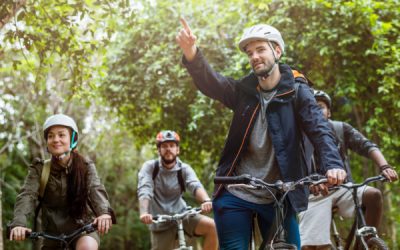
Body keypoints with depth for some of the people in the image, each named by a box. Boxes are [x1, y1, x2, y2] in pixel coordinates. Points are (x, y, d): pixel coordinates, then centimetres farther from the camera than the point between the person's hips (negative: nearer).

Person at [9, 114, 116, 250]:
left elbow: (95, 190, -19)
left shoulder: (85, 166, -4)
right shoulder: (39, 169, -3)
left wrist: (104, 212, -42)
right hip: (53, 233, 3)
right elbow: (27, 195, -17)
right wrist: (19, 223, -37)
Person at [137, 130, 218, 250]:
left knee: (212, 226, -22)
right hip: (161, 223, -1)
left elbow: (195, 186, -25)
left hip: (182, 215, 1)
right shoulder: (150, 167, -7)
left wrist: (206, 200, -47)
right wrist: (144, 212, -42)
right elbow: (144, 191, -22)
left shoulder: (184, 169, -5)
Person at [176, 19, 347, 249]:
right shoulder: (243, 90, 4)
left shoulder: (297, 93, -2)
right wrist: (192, 55, -36)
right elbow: (211, 82, -14)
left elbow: (320, 130, -14)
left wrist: (333, 164, -35)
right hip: (236, 195, 1)